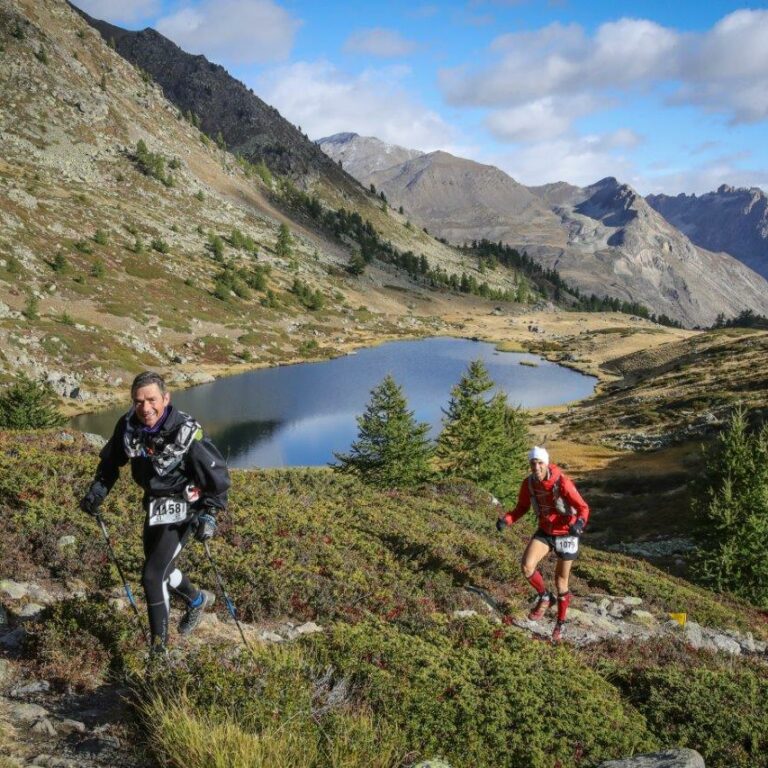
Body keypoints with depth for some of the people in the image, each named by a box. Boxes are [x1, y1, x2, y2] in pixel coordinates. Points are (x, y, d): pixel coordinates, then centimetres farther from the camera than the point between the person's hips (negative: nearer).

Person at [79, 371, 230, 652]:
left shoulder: (186, 433, -28)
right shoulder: (128, 425, -14)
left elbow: (218, 475, -17)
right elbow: (111, 461, 7)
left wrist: (209, 514, -23)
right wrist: (97, 492, -3)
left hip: (181, 510, -6)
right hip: (153, 506, 6)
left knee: (152, 576, -9)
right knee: (160, 567, 22)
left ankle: (159, 645, 9)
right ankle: (197, 599, 50)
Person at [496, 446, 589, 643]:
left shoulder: (562, 483, -26)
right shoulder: (528, 484, -12)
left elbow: (583, 508, -22)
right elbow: (521, 508, 2)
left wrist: (579, 522, -44)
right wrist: (506, 520, -17)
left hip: (566, 533, -3)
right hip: (544, 532, 3)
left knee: (561, 581, 9)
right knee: (527, 566, -20)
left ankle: (561, 623, 32)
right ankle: (545, 598, 9)